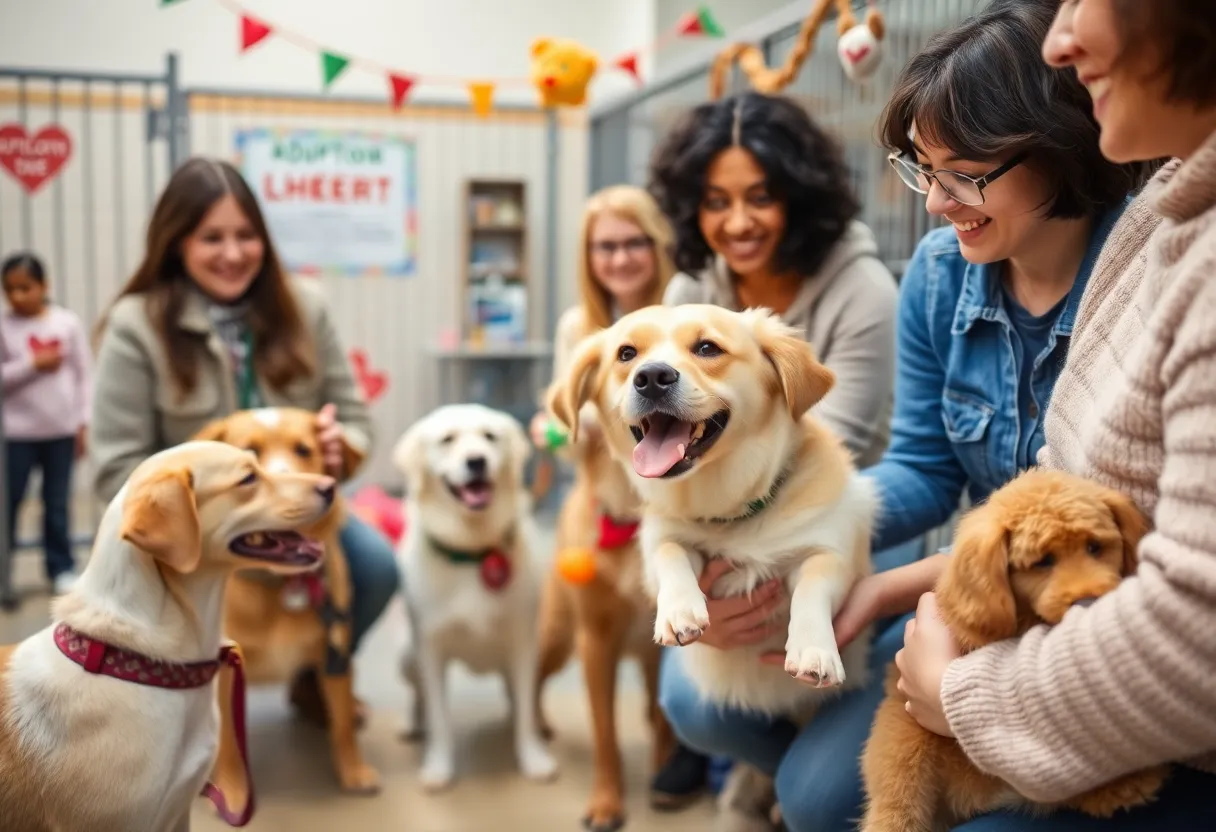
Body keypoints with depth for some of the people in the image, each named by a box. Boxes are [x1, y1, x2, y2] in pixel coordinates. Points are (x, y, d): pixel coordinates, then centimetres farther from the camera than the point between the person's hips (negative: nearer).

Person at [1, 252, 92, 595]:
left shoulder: (68, 322, -1)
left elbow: (84, 374, 2)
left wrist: (83, 422, 1)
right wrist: (32, 365, -17)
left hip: (62, 429, 1)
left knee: (58, 504, 10)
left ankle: (61, 568, 21)